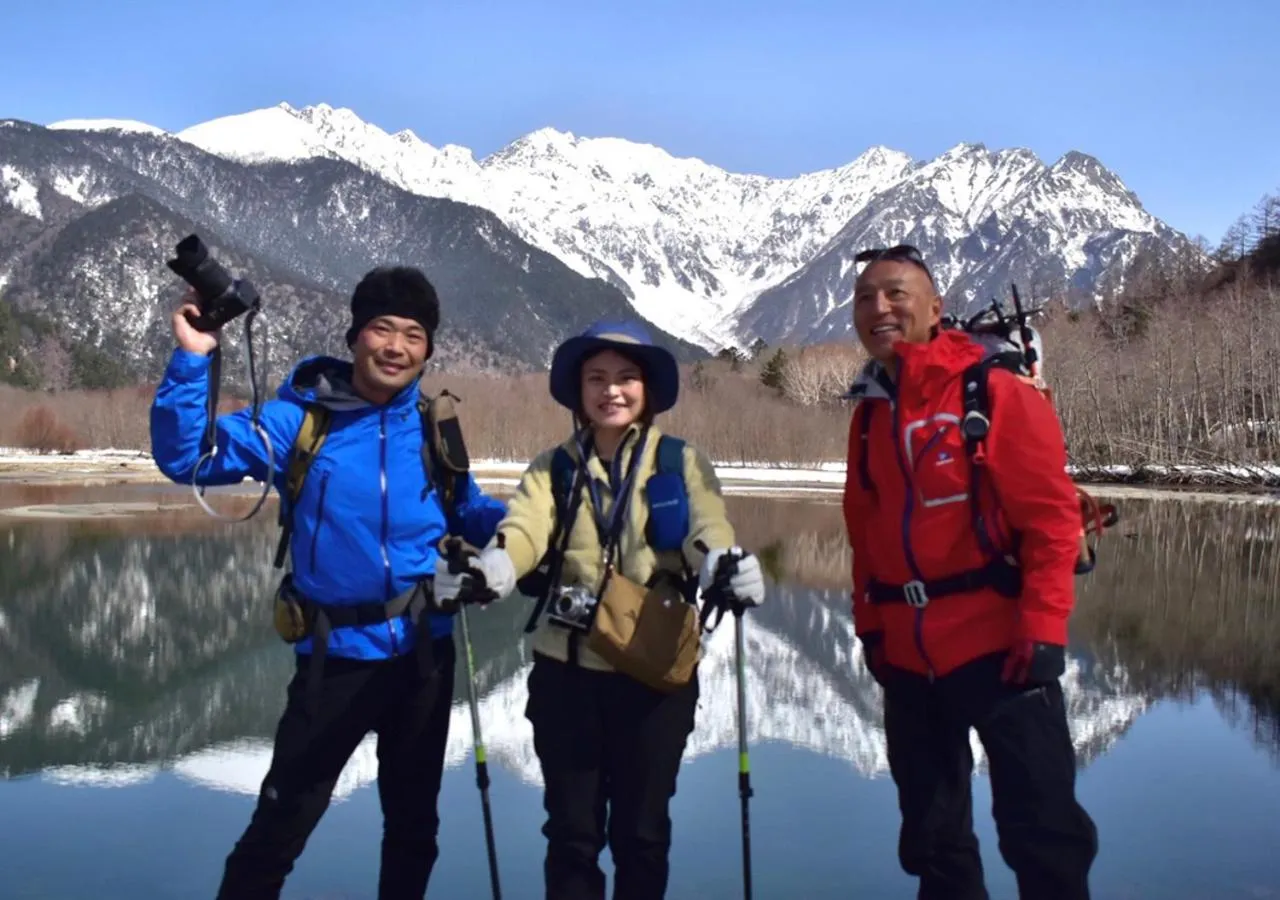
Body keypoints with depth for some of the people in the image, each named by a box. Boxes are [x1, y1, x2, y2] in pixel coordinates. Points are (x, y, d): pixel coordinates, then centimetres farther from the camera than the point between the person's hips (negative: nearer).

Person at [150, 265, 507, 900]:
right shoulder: (299, 417, -8)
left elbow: (470, 512, 13)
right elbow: (186, 456, -13)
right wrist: (192, 360, -22)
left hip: (424, 652, 3)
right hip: (337, 654, -3)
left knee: (414, 821, 19)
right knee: (281, 826, -1)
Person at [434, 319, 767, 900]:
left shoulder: (682, 463, 2)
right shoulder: (551, 469, 5)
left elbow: (708, 528, -16)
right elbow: (523, 530, -14)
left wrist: (726, 569, -40)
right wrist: (485, 571, -37)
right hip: (566, 670, 1)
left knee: (641, 830, 10)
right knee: (571, 830, 9)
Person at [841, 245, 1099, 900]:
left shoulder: (994, 393, -8)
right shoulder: (868, 412, 11)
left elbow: (1052, 516, -12)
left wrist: (1042, 629, -16)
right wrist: (868, 623, 9)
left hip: (997, 647, -6)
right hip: (907, 657, 6)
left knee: (1041, 830, 0)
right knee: (932, 834, 16)